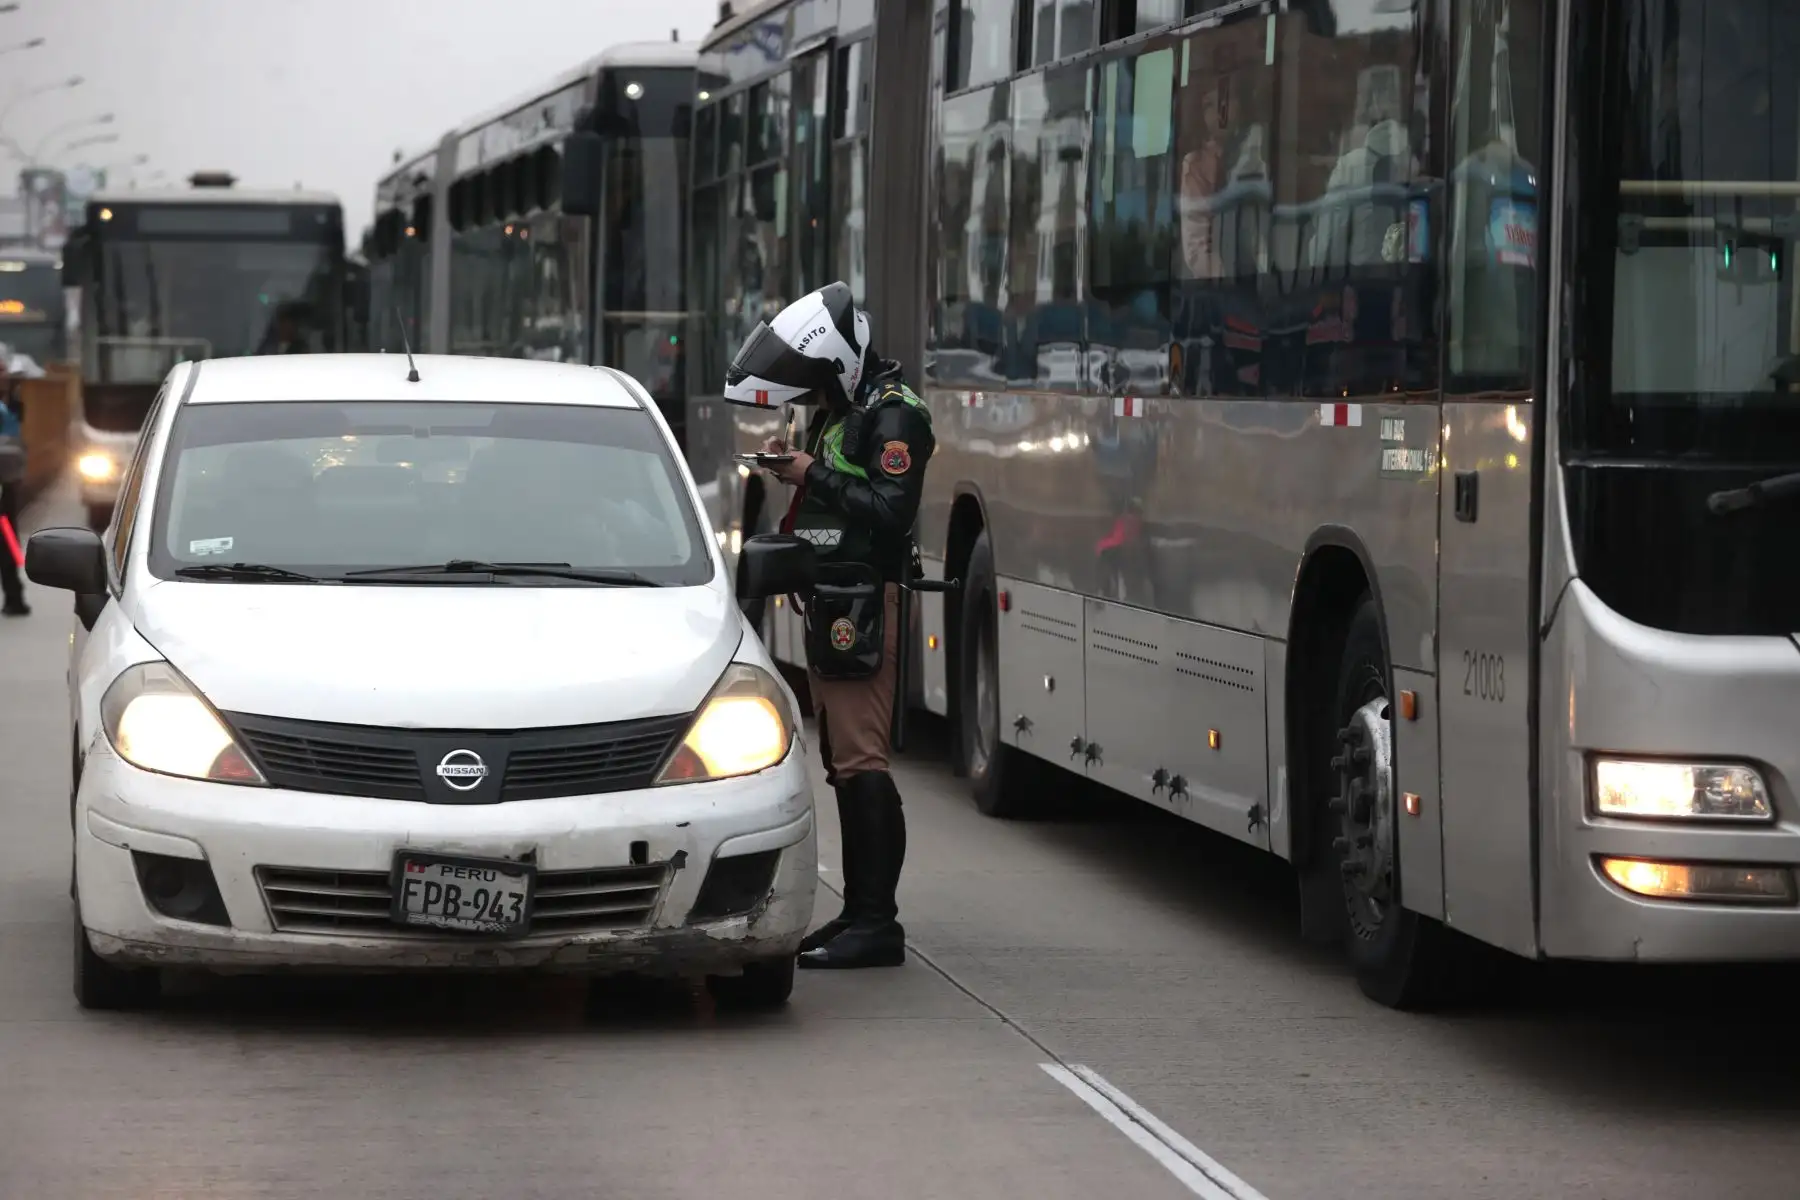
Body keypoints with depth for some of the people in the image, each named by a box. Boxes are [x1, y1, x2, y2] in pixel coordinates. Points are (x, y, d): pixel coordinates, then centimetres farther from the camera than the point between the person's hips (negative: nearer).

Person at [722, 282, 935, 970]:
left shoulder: (893, 416, -11)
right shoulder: (839, 413, 19)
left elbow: (890, 510, -22)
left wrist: (816, 475, -18)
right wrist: (795, 470, 10)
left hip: (863, 603, -11)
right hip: (832, 603, 11)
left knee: (860, 759, -14)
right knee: (843, 762, 13)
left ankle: (877, 924, -15)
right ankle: (859, 914, 19)